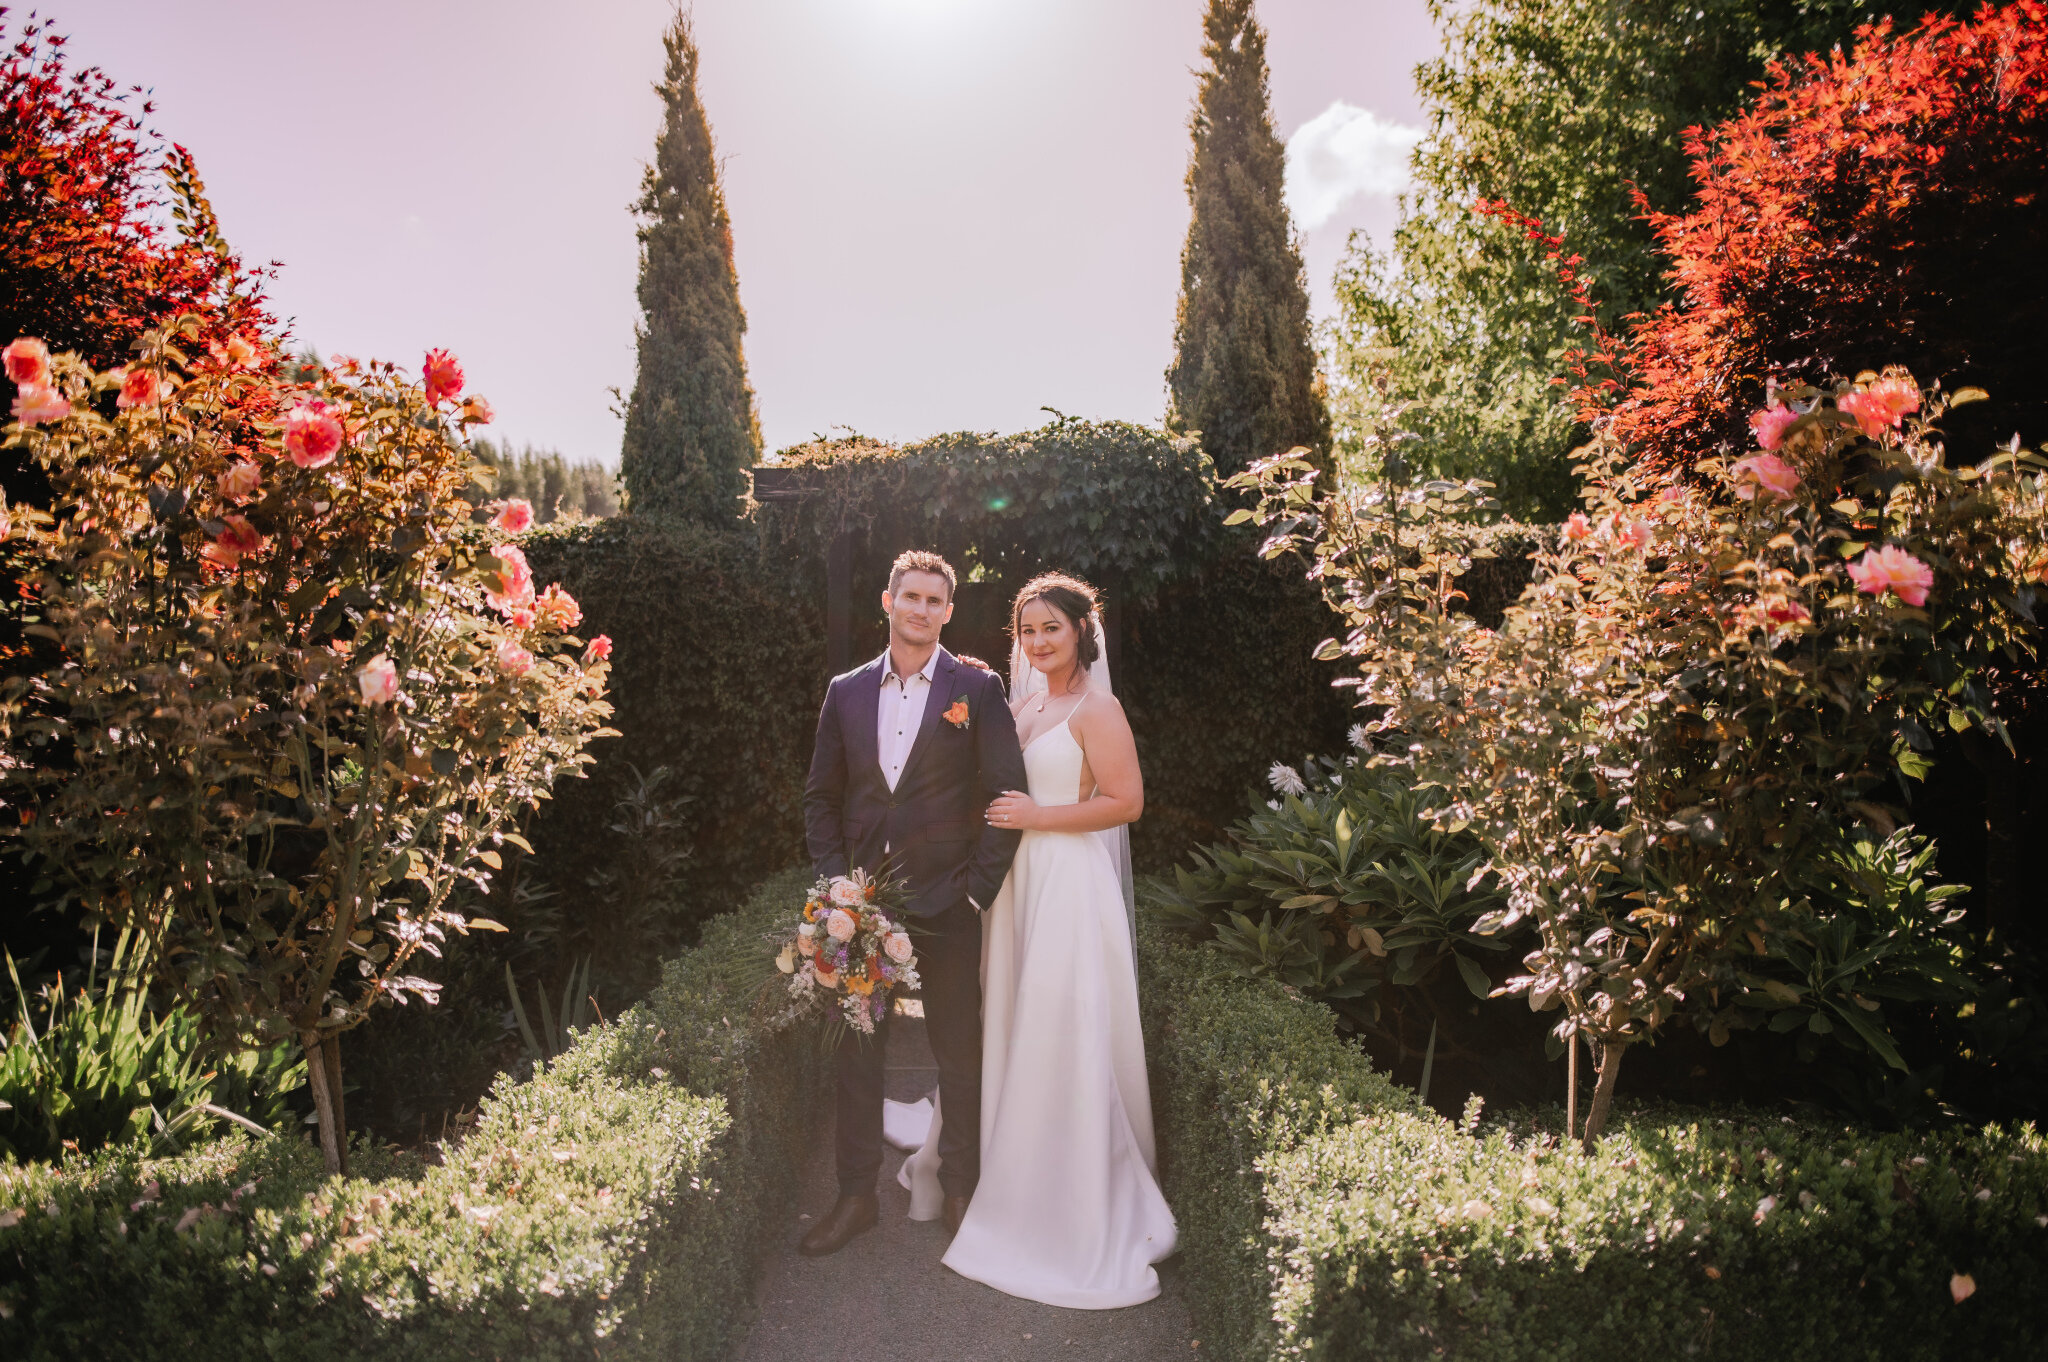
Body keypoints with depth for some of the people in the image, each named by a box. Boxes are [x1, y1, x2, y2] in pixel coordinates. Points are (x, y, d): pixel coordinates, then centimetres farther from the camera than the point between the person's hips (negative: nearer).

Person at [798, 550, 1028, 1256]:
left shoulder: (977, 688, -1)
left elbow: (1008, 794, -4)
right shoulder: (846, 691, 8)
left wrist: (977, 887, -9)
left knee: (959, 1054, 8)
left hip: (945, 905, -3)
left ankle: (962, 1192, 26)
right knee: (856, 1051, 10)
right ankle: (855, 1196, 26)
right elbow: (821, 796, 11)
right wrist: (837, 878, 0)